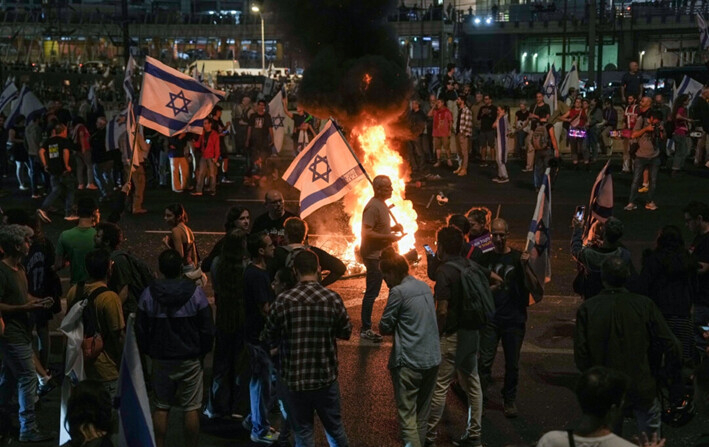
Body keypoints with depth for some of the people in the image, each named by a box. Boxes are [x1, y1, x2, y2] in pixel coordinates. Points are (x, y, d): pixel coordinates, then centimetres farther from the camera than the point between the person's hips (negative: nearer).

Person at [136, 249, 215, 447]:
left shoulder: (149, 293, -6)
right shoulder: (195, 292, -11)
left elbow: (140, 329, 0)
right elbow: (207, 328, -6)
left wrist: (149, 352, 14)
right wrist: (202, 352, 8)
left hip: (161, 358, 2)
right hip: (190, 359, -2)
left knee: (161, 407, 12)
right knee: (191, 408, 6)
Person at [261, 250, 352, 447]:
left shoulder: (283, 300, -14)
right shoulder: (333, 298, -11)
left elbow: (269, 339, -4)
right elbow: (346, 332, 1)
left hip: (295, 379, -1)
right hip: (327, 377, 1)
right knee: (335, 427, 20)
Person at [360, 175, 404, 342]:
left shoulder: (382, 204, 13)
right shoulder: (373, 207, -19)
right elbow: (366, 232, -26)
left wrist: (392, 228, 8)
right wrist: (388, 236, -24)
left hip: (382, 254, 10)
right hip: (373, 255, -10)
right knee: (371, 292, -6)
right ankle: (365, 330, 1)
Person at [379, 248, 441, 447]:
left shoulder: (398, 292, -13)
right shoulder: (425, 287, 9)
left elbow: (385, 327, -9)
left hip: (409, 362, -7)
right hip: (433, 358, 7)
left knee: (407, 416, -1)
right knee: (423, 414, 17)